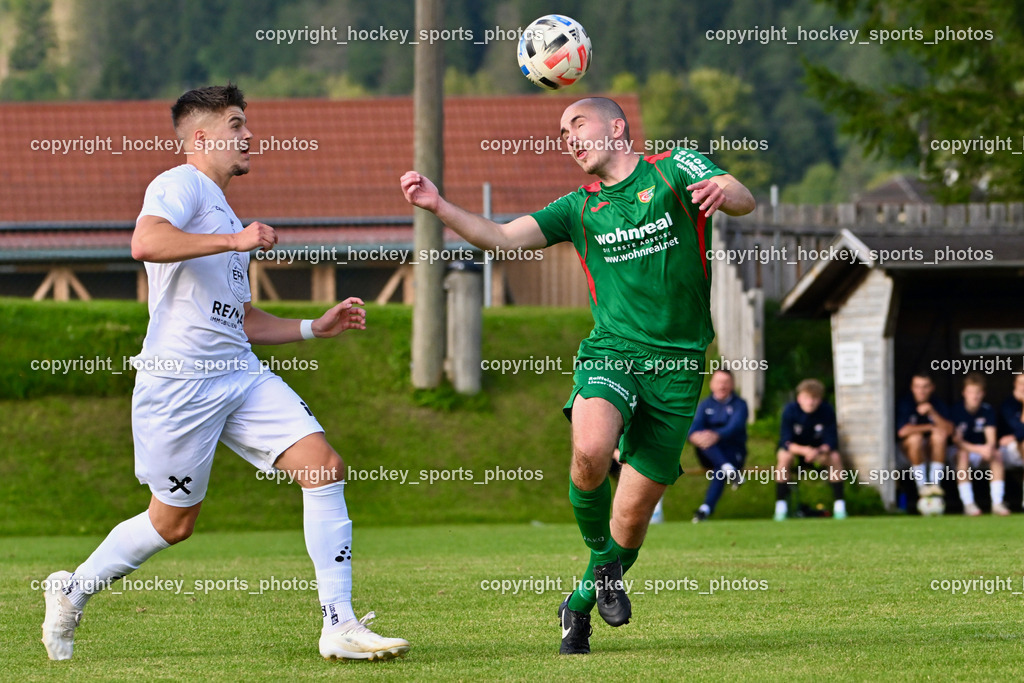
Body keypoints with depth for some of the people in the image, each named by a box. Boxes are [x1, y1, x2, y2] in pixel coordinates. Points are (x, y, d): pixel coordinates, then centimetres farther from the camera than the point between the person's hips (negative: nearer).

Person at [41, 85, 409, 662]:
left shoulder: (226, 217, 25)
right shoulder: (180, 185, -3)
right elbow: (146, 242, -26)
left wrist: (315, 327, 19)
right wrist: (234, 240, -26)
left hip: (242, 375, 8)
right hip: (178, 379, -8)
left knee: (325, 468, -9)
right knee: (174, 521, 2)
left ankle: (340, 627, -9)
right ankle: (72, 591, 27)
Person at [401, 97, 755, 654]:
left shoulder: (675, 170, 5)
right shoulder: (579, 209, 12)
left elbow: (743, 200, -10)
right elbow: (502, 238, 4)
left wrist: (723, 192, -35)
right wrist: (439, 207, -10)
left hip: (678, 363, -1)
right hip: (612, 351, 1)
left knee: (635, 509, -2)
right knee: (591, 451, -30)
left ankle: (581, 603, 23)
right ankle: (599, 559, -3)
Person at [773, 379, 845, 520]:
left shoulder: (827, 411, -17)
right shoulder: (790, 410, -20)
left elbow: (831, 442, -20)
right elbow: (786, 442, -25)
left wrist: (818, 451, -42)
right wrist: (804, 450, -45)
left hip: (819, 451, 1)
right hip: (795, 450, -1)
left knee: (835, 457, -28)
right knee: (784, 457, -34)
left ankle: (839, 504, -21)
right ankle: (780, 506, -30)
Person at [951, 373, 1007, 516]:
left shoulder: (987, 411, -6)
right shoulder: (957, 411, -15)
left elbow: (991, 439, -13)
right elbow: (957, 440, -20)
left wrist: (989, 448, -39)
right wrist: (978, 449, -35)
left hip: (982, 451, 3)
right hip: (961, 449, -3)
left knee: (997, 455, -26)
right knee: (962, 455, -37)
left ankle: (997, 503, -28)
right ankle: (968, 503, -39)